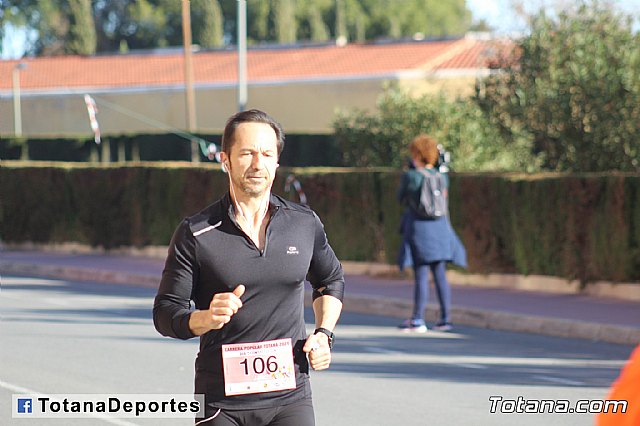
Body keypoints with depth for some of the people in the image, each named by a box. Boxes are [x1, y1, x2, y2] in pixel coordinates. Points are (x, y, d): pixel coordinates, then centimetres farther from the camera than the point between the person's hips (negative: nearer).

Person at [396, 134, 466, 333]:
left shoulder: (411, 176, -10)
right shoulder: (442, 177, 4)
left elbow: (401, 198, 5)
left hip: (419, 228, -5)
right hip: (440, 227, 5)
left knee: (421, 275, -3)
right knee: (440, 274, 9)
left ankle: (418, 320, 0)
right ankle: (445, 318, 10)